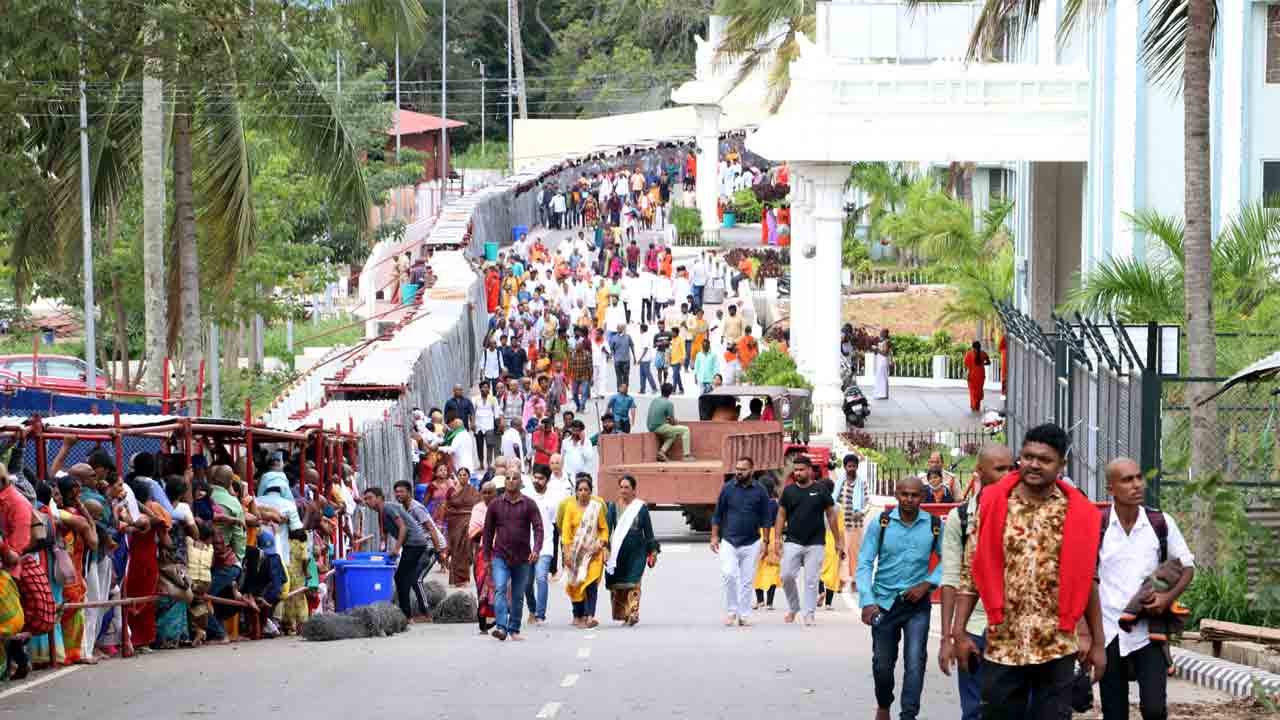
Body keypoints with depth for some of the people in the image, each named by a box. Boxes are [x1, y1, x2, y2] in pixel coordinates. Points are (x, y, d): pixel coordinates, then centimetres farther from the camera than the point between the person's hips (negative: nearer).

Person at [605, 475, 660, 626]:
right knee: (617, 585, 4)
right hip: (618, 551, 2)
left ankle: (632, 613, -19)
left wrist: (653, 551, 6)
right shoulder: (613, 507, 6)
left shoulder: (641, 507, 5)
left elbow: (648, 530, 8)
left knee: (633, 583, -12)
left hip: (637, 551, -2)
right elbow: (607, 528, 0)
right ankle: (621, 613, 17)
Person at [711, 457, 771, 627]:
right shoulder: (727, 489, 4)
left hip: (751, 543, 0)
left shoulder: (759, 491, 3)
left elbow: (765, 518, 6)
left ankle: (744, 615, 10)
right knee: (729, 575, -15)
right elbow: (717, 515, 9)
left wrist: (765, 541, 1)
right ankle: (731, 611, 0)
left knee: (747, 580, 3)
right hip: (729, 541, 0)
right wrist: (714, 536, 3)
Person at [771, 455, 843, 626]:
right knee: (787, 576, -6)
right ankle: (793, 607, 15)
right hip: (793, 541, 1)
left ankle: (809, 614, 7)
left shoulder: (821, 491, 2)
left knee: (811, 580, 0)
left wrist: (838, 541, 6)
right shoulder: (789, 491, 6)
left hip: (815, 543, -1)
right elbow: (781, 515, 9)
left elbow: (831, 516, 7)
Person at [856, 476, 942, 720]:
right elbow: (865, 563, -6)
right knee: (882, 663, 12)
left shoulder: (934, 525, -5)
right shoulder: (882, 523, -7)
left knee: (915, 661, -14)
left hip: (917, 602, -1)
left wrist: (927, 584, -9)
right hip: (884, 601, 1)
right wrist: (867, 601, -16)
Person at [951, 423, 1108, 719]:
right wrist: (959, 631, -4)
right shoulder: (992, 505, 1)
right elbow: (971, 572, 2)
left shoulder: (1078, 514, 2)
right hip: (1002, 647, 0)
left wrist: (1097, 642, 5)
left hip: (1058, 648, 0)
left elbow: (1087, 581, 7)